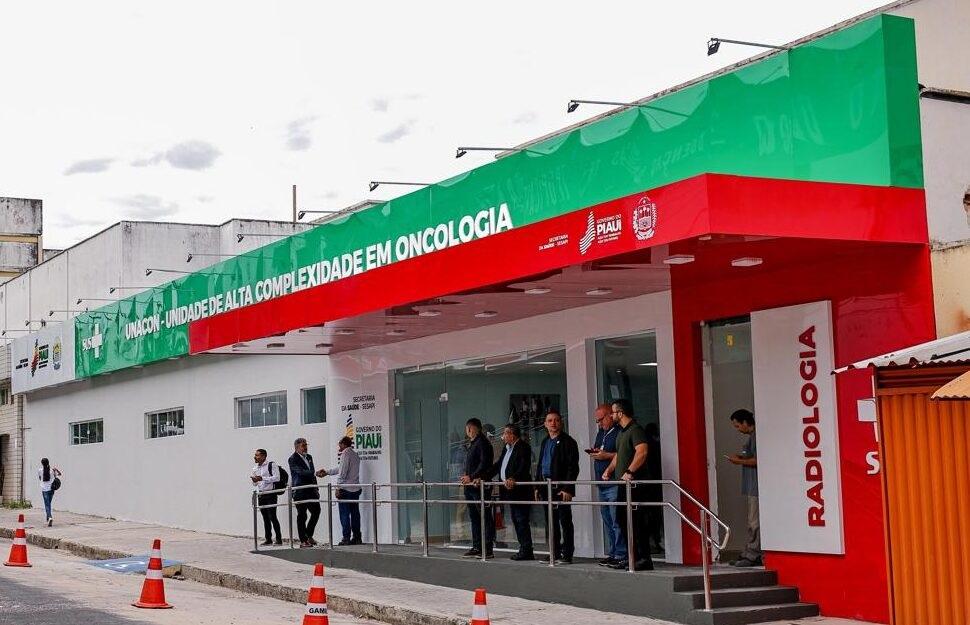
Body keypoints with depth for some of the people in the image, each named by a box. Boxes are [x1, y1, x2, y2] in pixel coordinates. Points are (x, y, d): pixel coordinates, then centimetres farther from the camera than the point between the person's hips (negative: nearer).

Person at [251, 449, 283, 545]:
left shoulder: (271, 465, -5)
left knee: (272, 516, -10)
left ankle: (279, 539, -5)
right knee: (265, 518, 7)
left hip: (270, 494, -6)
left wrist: (262, 479, -20)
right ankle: (268, 539, 12)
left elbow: (276, 477, -16)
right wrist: (254, 481, -2)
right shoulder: (255, 469, 15)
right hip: (260, 495, 6)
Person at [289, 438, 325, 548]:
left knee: (316, 511, 5)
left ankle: (309, 535, 21)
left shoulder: (309, 457, 17)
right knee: (302, 516, -3)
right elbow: (301, 471, -22)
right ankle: (303, 541, 3)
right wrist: (315, 473, -29)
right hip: (300, 492, -8)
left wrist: (316, 488, 17)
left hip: (311, 490, 8)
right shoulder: (293, 459, -9)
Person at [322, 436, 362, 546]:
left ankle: (346, 538, -7)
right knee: (355, 513, 9)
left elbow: (342, 472, -15)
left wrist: (338, 487, -13)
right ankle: (356, 537, 9)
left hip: (345, 488, -8)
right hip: (356, 489, 8)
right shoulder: (355, 455, 17)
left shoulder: (345, 453, -8)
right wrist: (327, 472, 35)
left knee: (344, 514, -4)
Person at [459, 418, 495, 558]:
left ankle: (488, 548, -7)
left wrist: (471, 477, -17)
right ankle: (476, 548, 16)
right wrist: (466, 476, 7)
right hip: (470, 486, 10)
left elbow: (484, 464, -18)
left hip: (480, 486, -10)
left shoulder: (482, 443, -9)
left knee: (485, 517, -7)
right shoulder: (472, 444, 20)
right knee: (474, 517, 12)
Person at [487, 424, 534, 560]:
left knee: (522, 520, -8)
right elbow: (497, 466, 22)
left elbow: (524, 467, -23)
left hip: (519, 490, -10)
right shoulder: (506, 448, 19)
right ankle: (523, 549, 15)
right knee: (516, 520, 11)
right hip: (509, 490, 10)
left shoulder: (523, 447, -10)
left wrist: (513, 478, -37)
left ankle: (526, 551, -6)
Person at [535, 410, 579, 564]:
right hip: (546, 487, 8)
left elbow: (573, 467, -10)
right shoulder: (545, 443, 19)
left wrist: (568, 489, -17)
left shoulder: (567, 442, -5)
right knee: (551, 522, 10)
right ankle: (554, 554, 16)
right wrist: (537, 487, 16)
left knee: (565, 521, -5)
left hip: (561, 488, -7)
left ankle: (566, 555, -3)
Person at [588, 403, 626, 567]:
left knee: (616, 521, -9)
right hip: (602, 484, 9)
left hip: (614, 484, -9)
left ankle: (620, 555, -8)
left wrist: (607, 455, -17)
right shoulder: (601, 433, 21)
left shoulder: (619, 432, -9)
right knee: (607, 521, 11)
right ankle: (611, 553, 16)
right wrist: (594, 453, 8)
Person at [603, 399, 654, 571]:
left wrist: (629, 471, -29)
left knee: (638, 521, -9)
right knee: (624, 520, 12)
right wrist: (610, 469, 15)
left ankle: (644, 559, -7)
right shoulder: (622, 432, 20)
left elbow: (642, 452, -25)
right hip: (624, 485, 10)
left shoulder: (635, 430, -12)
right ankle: (631, 558, 18)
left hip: (635, 484, -10)